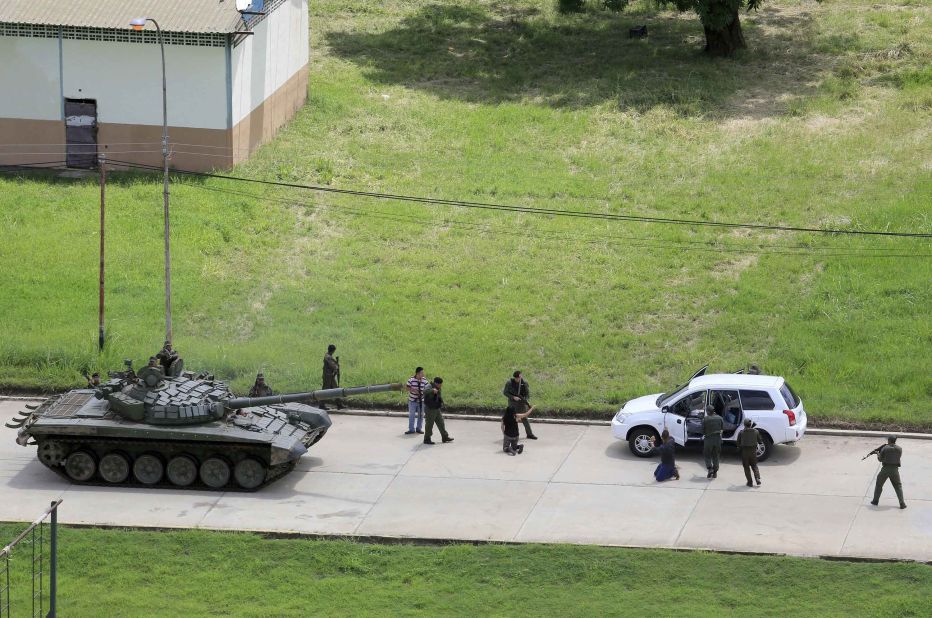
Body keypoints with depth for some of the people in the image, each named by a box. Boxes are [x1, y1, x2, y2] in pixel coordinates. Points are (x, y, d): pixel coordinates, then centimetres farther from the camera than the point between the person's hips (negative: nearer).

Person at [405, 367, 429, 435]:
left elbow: (426, 389, -2)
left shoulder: (424, 380, -5)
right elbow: (407, 387, -5)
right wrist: (412, 390, -20)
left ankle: (418, 428, 24)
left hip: (421, 400, 2)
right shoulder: (411, 379, -11)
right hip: (412, 400, -2)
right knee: (411, 415, 4)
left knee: (421, 415, 9)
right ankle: (411, 429, 13)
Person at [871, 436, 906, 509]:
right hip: (894, 470, 1)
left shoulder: (885, 448, -7)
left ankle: (875, 501, 25)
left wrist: (878, 454, 23)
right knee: (898, 486, 11)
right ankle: (902, 503, 1)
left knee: (879, 484, 18)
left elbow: (880, 459, 2)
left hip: (885, 469, -1)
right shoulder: (899, 449, 0)